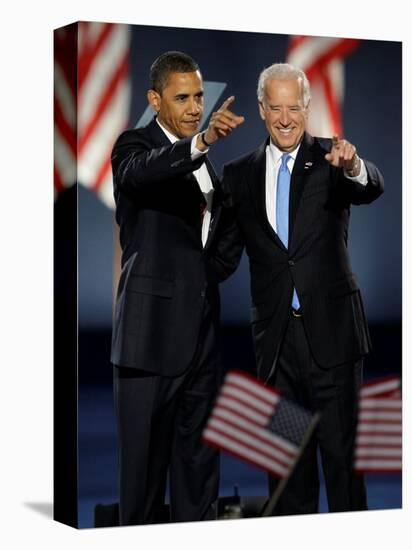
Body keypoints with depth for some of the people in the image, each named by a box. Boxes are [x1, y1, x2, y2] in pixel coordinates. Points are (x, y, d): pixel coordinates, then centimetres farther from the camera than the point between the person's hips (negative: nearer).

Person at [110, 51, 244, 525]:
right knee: (144, 454, -1)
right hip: (153, 328, -7)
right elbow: (140, 171, -30)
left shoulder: (206, 158, 16)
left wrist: (219, 268, 7)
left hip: (203, 327, 7)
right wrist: (201, 142, -46)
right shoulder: (135, 146, -5)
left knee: (199, 455, 11)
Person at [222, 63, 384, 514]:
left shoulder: (330, 159, -1)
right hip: (274, 333, 3)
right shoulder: (241, 173, 7)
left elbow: (373, 188, -21)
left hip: (330, 328, -3)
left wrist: (354, 167, -43)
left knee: (340, 446, 1)